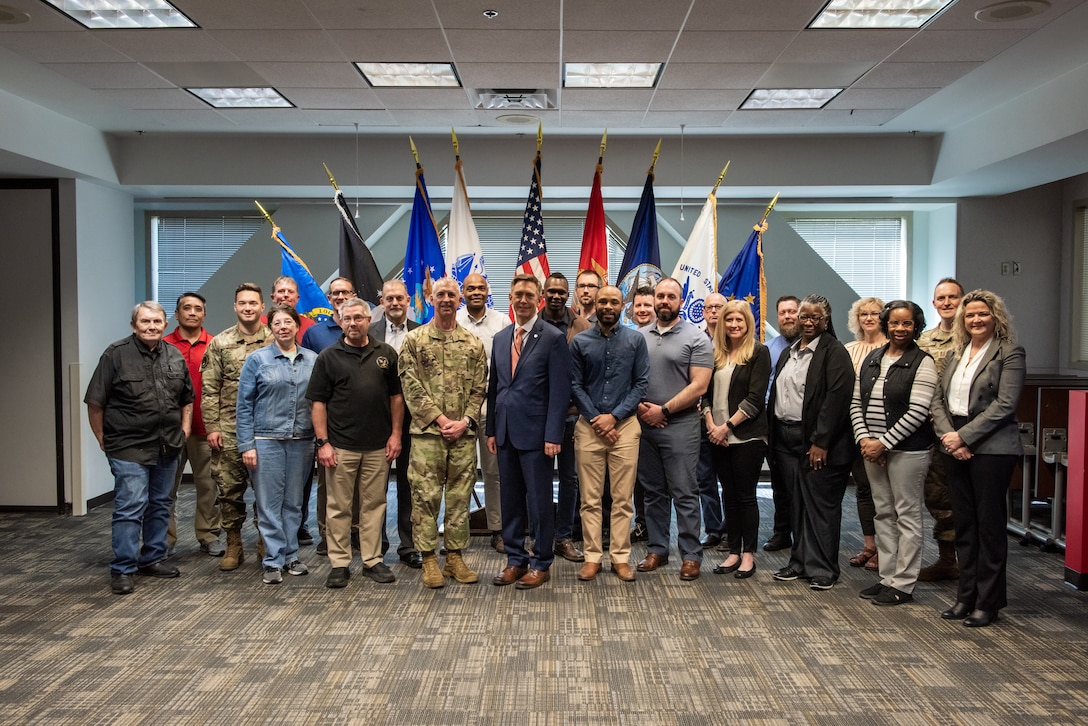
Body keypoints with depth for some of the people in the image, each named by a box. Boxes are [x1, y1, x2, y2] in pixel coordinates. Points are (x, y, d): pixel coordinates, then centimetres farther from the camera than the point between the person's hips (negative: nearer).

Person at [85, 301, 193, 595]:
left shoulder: (175, 356, 9)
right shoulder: (116, 354, -7)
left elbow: (187, 398, 19)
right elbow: (95, 402, -5)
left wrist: (184, 430, 11)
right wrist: (103, 438, -4)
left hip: (167, 447, 6)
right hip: (129, 447, -6)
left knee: (160, 505, 14)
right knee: (130, 507, -7)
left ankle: (153, 558, 27)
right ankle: (122, 570, 3)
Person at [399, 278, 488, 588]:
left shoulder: (473, 343, 9)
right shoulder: (414, 340, 2)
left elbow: (479, 388, 7)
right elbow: (411, 387, -4)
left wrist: (465, 421, -7)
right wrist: (441, 419, -11)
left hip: (464, 434, 2)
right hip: (427, 432, -2)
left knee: (460, 497, 7)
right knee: (425, 496, 1)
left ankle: (456, 556, 18)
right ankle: (429, 559, 11)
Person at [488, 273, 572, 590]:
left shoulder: (553, 338, -6)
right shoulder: (500, 338, 13)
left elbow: (560, 391, -10)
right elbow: (494, 386, 15)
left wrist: (553, 435, -15)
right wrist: (491, 429, 11)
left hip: (535, 433, -6)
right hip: (506, 432, 6)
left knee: (539, 501, 3)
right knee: (510, 500, 12)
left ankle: (541, 564, 16)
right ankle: (515, 560, 24)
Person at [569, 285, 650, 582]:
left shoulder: (635, 340, 4)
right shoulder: (580, 342, 4)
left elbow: (642, 382, 0)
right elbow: (575, 385, 3)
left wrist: (614, 416, -8)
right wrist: (597, 420, -7)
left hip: (624, 425, 0)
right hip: (589, 426, 0)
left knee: (622, 499, 3)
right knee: (590, 498, 3)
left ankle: (621, 557, 12)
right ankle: (593, 557, 12)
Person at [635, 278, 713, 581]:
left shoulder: (696, 338, -3)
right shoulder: (640, 337, 10)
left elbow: (699, 386, -10)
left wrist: (663, 410, -12)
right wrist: (640, 406, -6)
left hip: (680, 425, -4)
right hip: (644, 424, 4)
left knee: (684, 493, -1)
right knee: (654, 492, 12)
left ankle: (691, 555, 9)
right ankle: (657, 549, 23)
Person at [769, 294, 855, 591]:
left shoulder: (834, 352, -7)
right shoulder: (789, 353, 16)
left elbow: (837, 398, -15)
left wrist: (821, 442, -19)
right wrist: (773, 438, 9)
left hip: (818, 441, -7)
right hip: (786, 438, 7)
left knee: (820, 504, 0)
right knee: (797, 503, 13)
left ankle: (822, 569, 11)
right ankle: (800, 561, 24)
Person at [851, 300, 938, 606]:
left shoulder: (922, 362, -7)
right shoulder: (871, 359, 11)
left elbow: (918, 412, -14)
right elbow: (856, 403, 10)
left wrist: (884, 443, -16)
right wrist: (864, 438, -4)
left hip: (907, 449, -6)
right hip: (873, 448, 6)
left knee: (907, 515, 2)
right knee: (883, 513, 12)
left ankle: (903, 584, 9)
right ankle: (887, 577, 22)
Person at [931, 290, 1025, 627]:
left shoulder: (1009, 353, -5)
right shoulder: (956, 354, 14)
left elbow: (1004, 405, -14)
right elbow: (938, 400, 9)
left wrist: (964, 436, -16)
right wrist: (948, 436, -7)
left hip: (992, 448, -6)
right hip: (957, 448, 6)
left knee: (990, 525, 2)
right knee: (964, 524, 10)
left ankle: (988, 602, 12)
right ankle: (966, 596, 20)